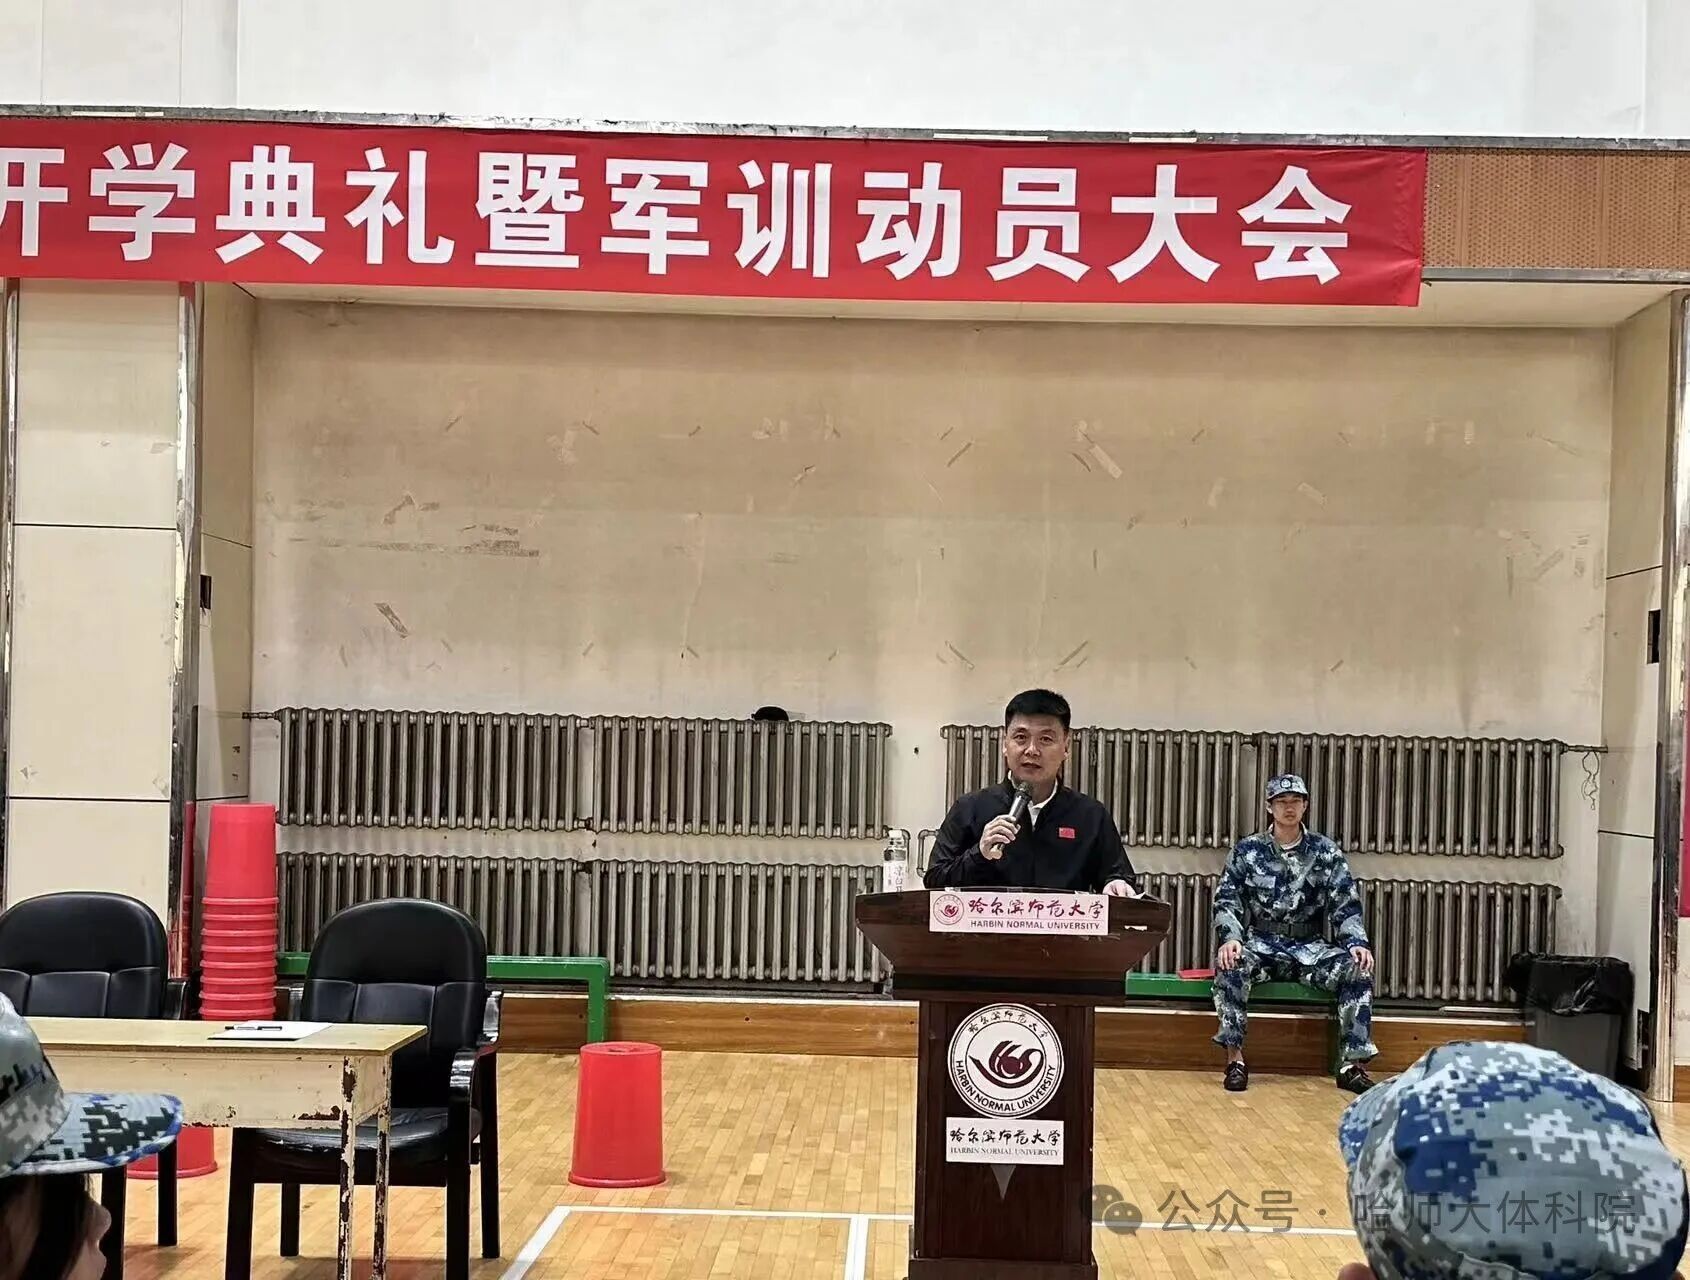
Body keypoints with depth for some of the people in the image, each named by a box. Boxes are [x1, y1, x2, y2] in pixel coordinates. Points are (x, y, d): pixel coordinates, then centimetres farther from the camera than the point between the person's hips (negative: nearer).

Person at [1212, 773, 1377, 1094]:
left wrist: (1357, 942, -17)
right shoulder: (1247, 850, 5)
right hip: (1261, 944, -1)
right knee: (1229, 964, -34)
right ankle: (1235, 1058, -28)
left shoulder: (1326, 852, 7)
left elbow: (1346, 906, 2)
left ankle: (1352, 1065, -21)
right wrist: (1230, 938, -21)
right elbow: (1226, 901, 0)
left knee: (1358, 969, -26)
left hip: (1311, 947, 1)